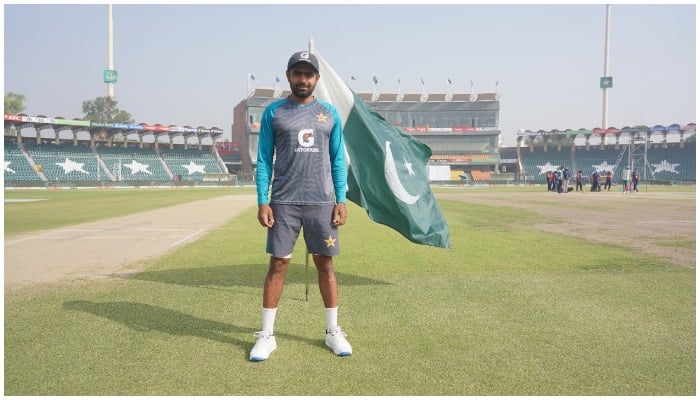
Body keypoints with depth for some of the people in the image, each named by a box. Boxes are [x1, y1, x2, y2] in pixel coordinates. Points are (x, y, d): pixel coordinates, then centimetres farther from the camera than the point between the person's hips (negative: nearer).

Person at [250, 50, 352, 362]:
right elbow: (263, 160, 3)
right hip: (283, 202, -1)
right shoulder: (273, 112, 4)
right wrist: (262, 202, -5)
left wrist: (341, 201, 1)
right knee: (278, 264, 2)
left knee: (325, 264, 7)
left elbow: (338, 160, 8)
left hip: (322, 202, 1)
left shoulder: (329, 114, 8)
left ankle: (333, 331, 20)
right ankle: (266, 335, 13)